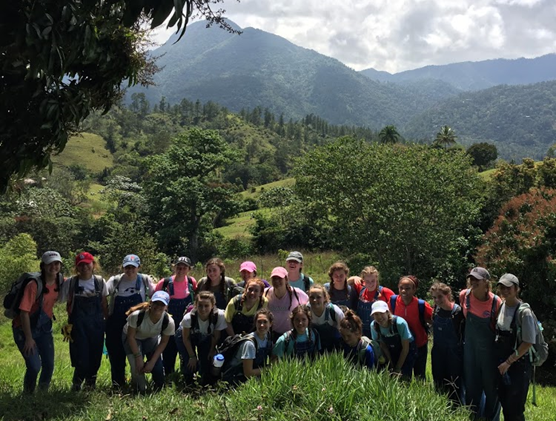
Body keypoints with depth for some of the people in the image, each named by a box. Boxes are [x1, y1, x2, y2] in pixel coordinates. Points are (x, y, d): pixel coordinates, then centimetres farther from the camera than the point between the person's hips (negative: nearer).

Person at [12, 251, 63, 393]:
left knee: (49, 365, 6)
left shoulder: (61, 281, -7)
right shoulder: (34, 284, -24)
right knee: (34, 366, -14)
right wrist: (29, 338, -22)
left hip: (44, 328, 6)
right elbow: (24, 312, -23)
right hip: (24, 328, -6)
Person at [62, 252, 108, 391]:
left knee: (95, 354, 4)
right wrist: (69, 322, -3)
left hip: (97, 323, 2)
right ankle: (77, 382, 18)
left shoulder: (100, 282, 4)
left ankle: (91, 381, 25)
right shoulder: (70, 283, -1)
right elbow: (69, 304, 3)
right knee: (81, 354, -6)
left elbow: (104, 304, 9)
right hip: (78, 324, -2)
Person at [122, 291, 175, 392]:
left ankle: (159, 388, 27)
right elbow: (131, 337, -22)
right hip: (133, 339, -2)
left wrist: (152, 361, -17)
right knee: (137, 368, -20)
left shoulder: (169, 322, -28)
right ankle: (140, 389, 14)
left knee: (158, 368, -10)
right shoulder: (137, 315, -37)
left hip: (151, 339, 2)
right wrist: (138, 356, -23)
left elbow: (163, 342, -13)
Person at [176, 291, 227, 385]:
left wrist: (212, 351, -8)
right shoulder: (188, 317, -39)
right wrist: (192, 356, -13)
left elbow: (216, 337, -16)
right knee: (190, 364, -11)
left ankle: (205, 384, 27)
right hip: (187, 335, -2)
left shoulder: (219, 316, -36)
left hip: (206, 337, 2)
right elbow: (186, 338, -20)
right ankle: (188, 384, 22)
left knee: (206, 361, -6)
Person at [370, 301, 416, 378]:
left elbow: (405, 348, -19)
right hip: (391, 352, 3)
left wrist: (398, 368, -15)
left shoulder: (400, 323, -30)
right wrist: (391, 365, -8)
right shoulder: (373, 326, -19)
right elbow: (383, 346, -5)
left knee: (404, 377, -15)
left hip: (407, 351, -3)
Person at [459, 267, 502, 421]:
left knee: (491, 387, 8)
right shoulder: (464, 295, -8)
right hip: (470, 347, 4)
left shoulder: (496, 302, -19)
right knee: (471, 385, 15)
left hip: (489, 349, -4)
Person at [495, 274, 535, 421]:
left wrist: (508, 362, -14)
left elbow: (528, 342, -16)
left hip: (519, 364, -6)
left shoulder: (524, 311, -17)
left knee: (515, 408, -1)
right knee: (504, 401, 15)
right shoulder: (501, 306, 3)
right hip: (502, 363, 6)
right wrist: (501, 361, 8)